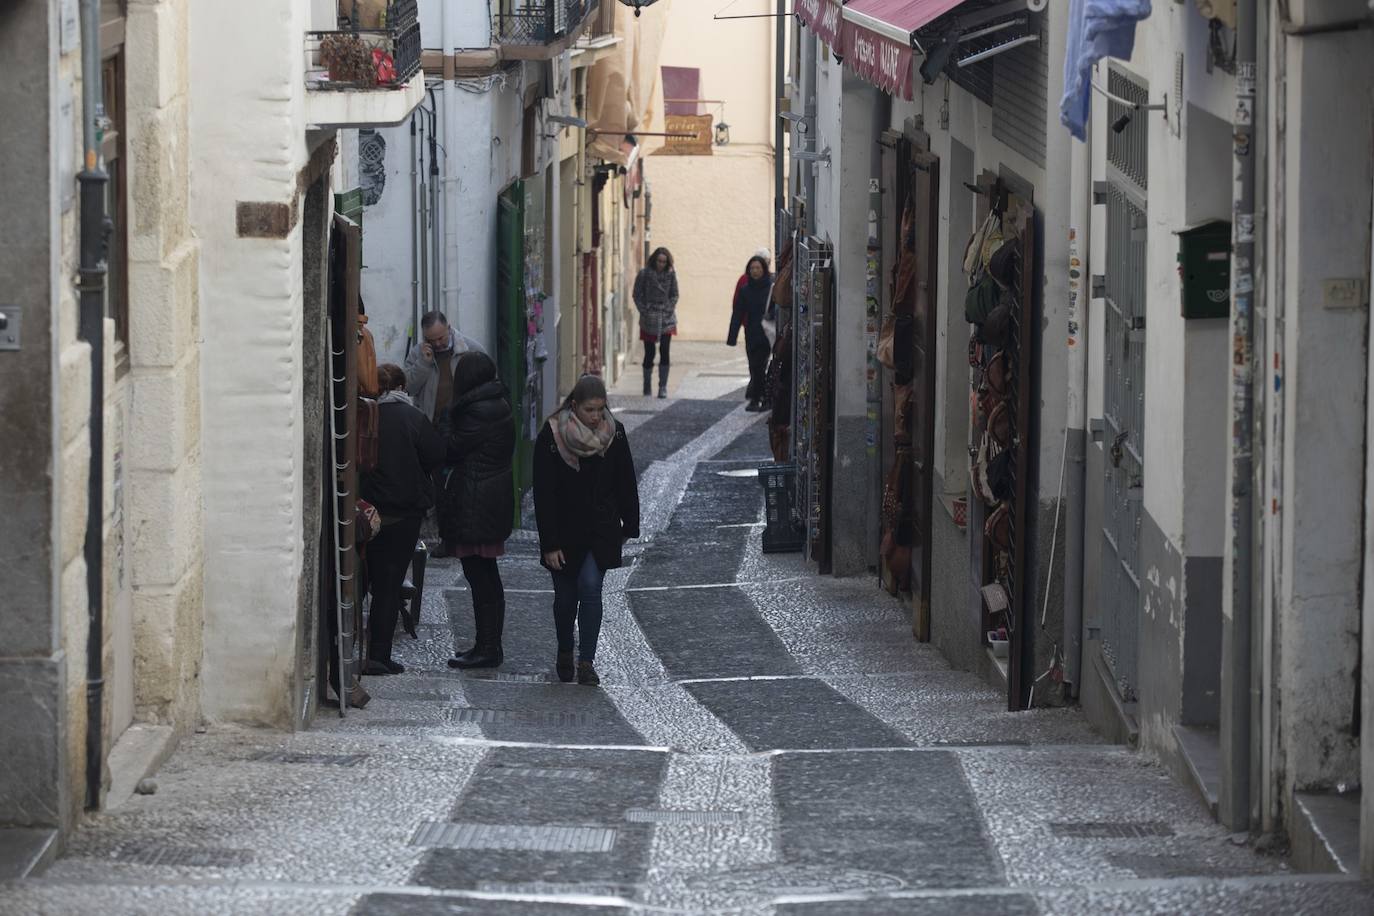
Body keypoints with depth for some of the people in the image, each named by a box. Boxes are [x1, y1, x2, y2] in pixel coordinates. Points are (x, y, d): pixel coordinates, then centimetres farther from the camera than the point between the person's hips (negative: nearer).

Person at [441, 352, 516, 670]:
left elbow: (453, 449, -13)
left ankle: (487, 649, -6)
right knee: (486, 576, 15)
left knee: (479, 575, -7)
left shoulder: (479, 411, -18)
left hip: (475, 504, -10)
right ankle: (491, 647, 20)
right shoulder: (498, 405, 12)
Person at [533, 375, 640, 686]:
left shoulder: (614, 433, -4)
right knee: (565, 596, 11)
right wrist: (549, 544, -14)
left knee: (590, 587, -15)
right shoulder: (551, 436, -13)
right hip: (564, 532, -1)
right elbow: (544, 494, -12)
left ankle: (587, 661, -8)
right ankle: (565, 652, 35)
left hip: (601, 532, 1)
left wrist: (629, 528, 7)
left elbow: (626, 485, 7)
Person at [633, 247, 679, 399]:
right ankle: (647, 387, 16)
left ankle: (663, 387, -2)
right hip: (649, 320, -1)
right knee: (649, 353, 3)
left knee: (664, 352, -7)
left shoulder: (671, 274, 3)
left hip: (666, 318, 1)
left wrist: (669, 309, -5)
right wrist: (644, 311, -8)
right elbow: (637, 295, 1)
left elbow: (674, 295, 7)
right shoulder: (644, 274, -3)